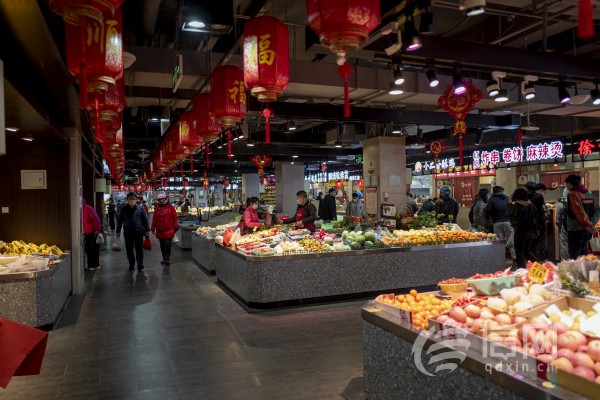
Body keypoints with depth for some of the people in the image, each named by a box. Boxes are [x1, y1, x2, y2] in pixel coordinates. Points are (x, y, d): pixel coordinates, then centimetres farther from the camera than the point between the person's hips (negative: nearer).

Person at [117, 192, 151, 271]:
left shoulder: (140, 208, 2)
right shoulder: (124, 209, 5)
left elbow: (145, 219, 6)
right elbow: (119, 220, 11)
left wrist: (147, 230, 4)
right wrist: (118, 231, 9)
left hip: (139, 232, -2)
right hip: (128, 233, 2)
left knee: (139, 249, -3)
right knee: (129, 250, 9)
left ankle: (140, 265, -1)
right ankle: (131, 264, 20)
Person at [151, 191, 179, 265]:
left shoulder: (171, 207, -2)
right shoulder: (157, 208, 7)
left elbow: (175, 217, 0)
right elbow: (154, 219, 10)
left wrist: (175, 227, -2)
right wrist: (153, 228, 11)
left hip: (169, 230, -4)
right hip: (160, 231, 4)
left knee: (167, 245, -6)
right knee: (162, 246, 11)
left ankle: (167, 258, 4)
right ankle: (164, 258, 22)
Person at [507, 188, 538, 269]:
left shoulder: (516, 205, -16)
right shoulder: (531, 205, 2)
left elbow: (508, 213, -3)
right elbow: (535, 215, 10)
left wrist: (510, 203, 7)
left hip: (520, 231, -6)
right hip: (530, 231, 6)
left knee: (519, 252, 3)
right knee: (527, 250, 20)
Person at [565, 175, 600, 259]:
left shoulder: (573, 194, -11)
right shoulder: (588, 193, 12)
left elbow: (579, 211, -23)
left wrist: (588, 224, -24)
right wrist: (592, 223, 0)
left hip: (575, 230, -8)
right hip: (587, 230, 8)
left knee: (574, 256, -4)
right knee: (582, 254, 18)